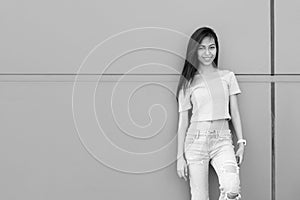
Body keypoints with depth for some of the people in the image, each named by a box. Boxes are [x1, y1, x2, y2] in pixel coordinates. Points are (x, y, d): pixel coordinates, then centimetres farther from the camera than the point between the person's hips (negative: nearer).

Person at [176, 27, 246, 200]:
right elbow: (183, 120, 6)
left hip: (222, 140, 1)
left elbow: (234, 112, 11)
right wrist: (180, 156, 3)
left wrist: (241, 143, 4)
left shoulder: (228, 76, 9)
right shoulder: (188, 82, 6)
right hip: (196, 140, 0)